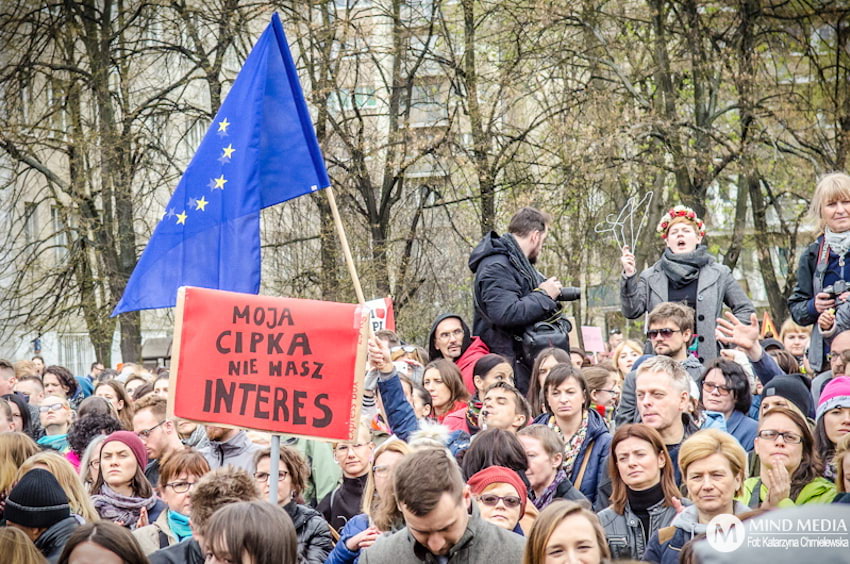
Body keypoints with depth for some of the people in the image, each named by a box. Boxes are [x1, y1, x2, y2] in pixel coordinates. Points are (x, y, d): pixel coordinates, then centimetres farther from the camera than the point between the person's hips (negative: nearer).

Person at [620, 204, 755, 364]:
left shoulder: (719, 273, 11)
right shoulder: (651, 277, 12)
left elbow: (745, 310, 15)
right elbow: (632, 311, 3)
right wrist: (629, 276, -7)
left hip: (707, 361, 0)